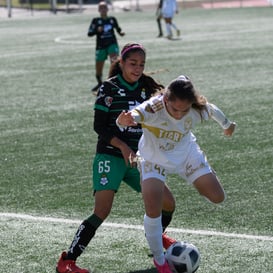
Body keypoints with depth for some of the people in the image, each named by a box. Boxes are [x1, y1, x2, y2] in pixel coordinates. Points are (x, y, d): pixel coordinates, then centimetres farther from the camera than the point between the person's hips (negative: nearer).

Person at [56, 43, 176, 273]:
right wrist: (123, 147, -20)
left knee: (168, 204, 5)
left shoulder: (146, 88, 7)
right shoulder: (109, 88, -7)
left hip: (137, 159, 5)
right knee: (102, 212, -19)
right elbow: (99, 126, -10)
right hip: (110, 156, -5)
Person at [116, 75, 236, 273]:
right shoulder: (153, 108, -38)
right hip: (154, 158, -3)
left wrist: (227, 125, 19)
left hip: (186, 154, 3)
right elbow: (135, 115, -59)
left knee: (218, 197, 3)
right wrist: (125, 120, -84)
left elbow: (214, 111, -3)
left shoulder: (199, 109, -27)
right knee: (153, 210, -17)